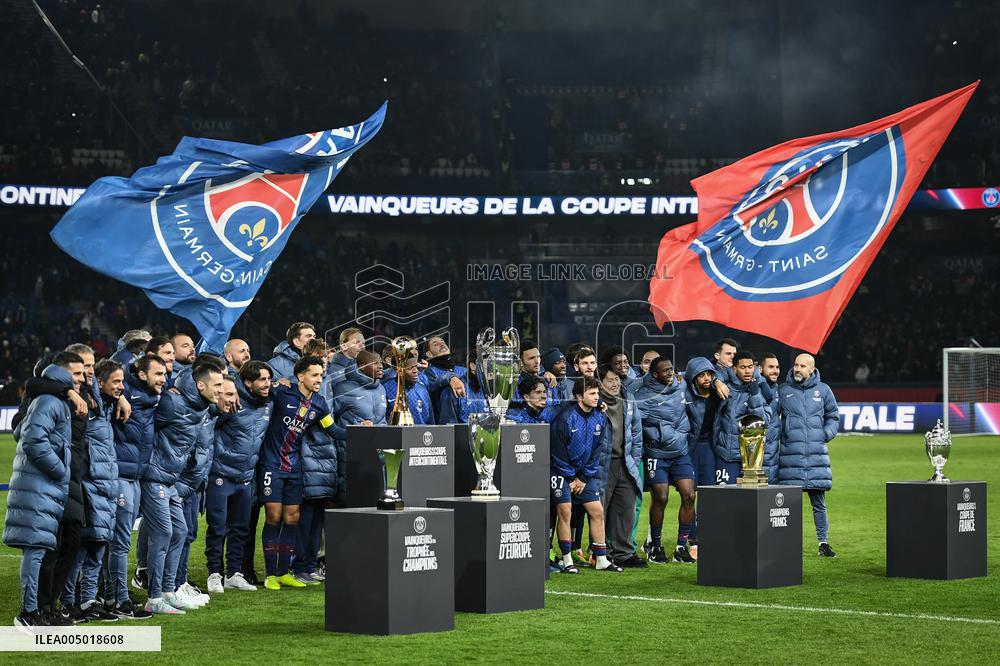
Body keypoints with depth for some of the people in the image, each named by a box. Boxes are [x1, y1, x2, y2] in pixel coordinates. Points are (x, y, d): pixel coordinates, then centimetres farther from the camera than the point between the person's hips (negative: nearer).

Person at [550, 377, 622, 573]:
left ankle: (601, 560, 8)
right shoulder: (566, 418, -18)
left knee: (597, 512, 2)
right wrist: (571, 479, -9)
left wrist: (583, 478, 0)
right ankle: (567, 561, -3)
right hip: (561, 470, -6)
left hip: (585, 473, 6)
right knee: (564, 512, -10)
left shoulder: (599, 418, 0)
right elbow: (558, 452, -13)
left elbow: (596, 452, 5)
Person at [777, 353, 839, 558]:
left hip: (816, 454, 1)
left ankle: (823, 542, 10)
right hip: (790, 455, -1)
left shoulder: (823, 390, 9)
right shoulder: (782, 391, 5)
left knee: (819, 502, 4)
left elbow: (833, 416, 20)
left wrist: (826, 434, 5)